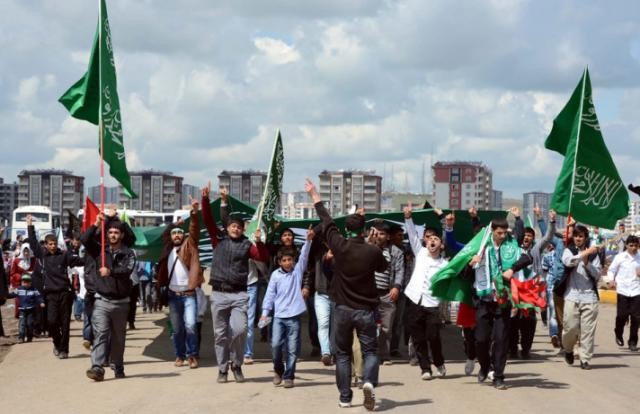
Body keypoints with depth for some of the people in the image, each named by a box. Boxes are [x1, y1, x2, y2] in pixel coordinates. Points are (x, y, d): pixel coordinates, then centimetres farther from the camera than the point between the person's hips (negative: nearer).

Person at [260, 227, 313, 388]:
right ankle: (278, 370, 14)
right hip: (279, 316, 0)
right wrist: (265, 312, 0)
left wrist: (308, 240, -22)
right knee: (276, 344, -9)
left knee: (292, 349, 0)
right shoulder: (275, 275, 4)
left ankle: (288, 376, 11)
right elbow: (270, 294, 5)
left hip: (294, 316, 0)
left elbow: (304, 256, -9)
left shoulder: (297, 271, 4)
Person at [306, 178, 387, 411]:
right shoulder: (373, 251, -9)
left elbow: (327, 222, 6)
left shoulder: (339, 246, -8)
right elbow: (384, 267, 13)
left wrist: (315, 197, 19)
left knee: (343, 353, 12)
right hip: (365, 310, -1)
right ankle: (369, 381, -21)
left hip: (343, 309, 1)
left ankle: (345, 398, 11)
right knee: (370, 350, 6)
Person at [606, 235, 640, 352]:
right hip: (623, 290, -1)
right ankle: (618, 335, 27)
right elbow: (611, 270, 8)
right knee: (622, 315, -2)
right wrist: (612, 280, -10)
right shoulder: (620, 257, 2)